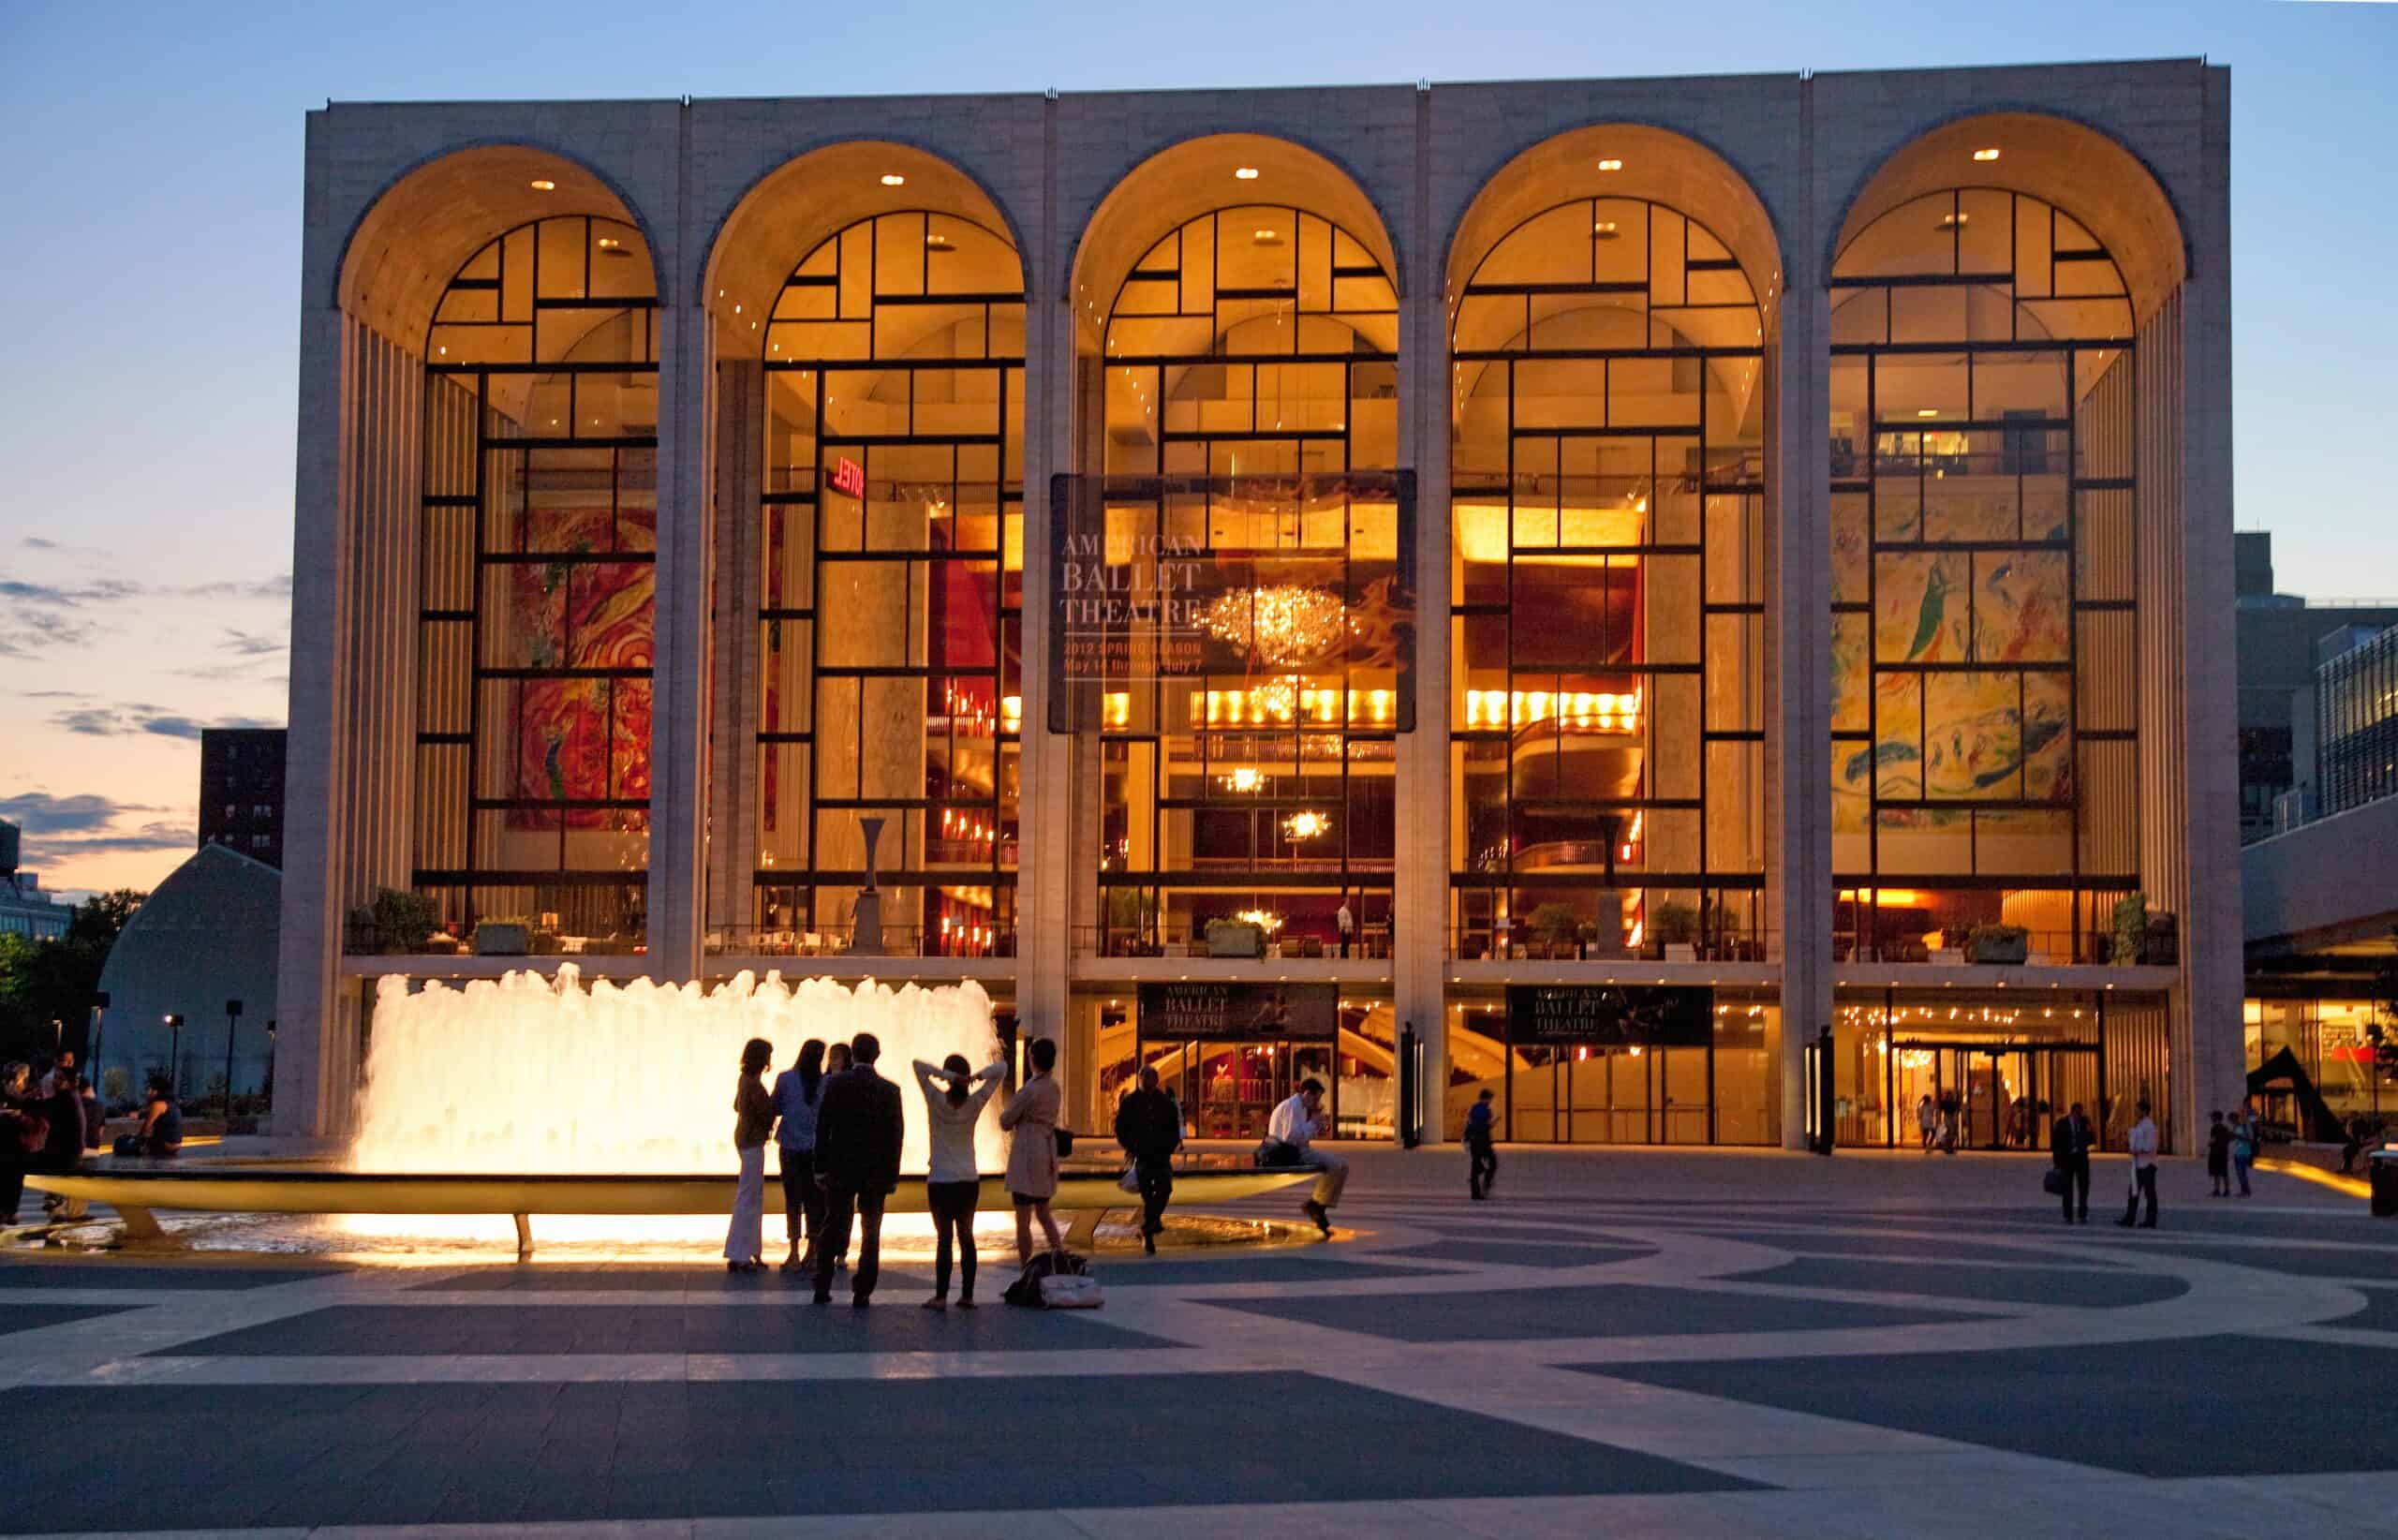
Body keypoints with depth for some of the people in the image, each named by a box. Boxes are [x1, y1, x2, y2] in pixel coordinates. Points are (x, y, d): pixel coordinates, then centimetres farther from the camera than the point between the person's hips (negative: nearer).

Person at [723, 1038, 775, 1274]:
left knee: (754, 1197, 15)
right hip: (753, 1141, -10)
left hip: (744, 1138, 10)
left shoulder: (745, 1079, 9)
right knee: (748, 1197, -5)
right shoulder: (754, 1084, -20)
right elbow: (766, 1114, -18)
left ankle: (749, 1253, 20)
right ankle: (738, 1256, -4)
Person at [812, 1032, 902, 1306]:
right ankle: (862, 1292, 3)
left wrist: (821, 1167, 1)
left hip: (840, 1170, 0)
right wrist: (892, 1176, 4)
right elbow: (895, 1136, -2)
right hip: (877, 1172, 0)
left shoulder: (835, 1084, -5)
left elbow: (822, 1128, -5)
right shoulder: (890, 1091, -4)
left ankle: (822, 1288, 13)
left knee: (832, 1229, 11)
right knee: (871, 1234, 6)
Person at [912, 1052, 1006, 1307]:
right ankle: (967, 1295, 10)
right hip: (970, 1180, 3)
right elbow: (1001, 1067, 1)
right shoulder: (975, 1104, -4)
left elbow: (918, 1065, -15)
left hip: (941, 1181, -3)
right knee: (966, 1236, 10)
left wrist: (948, 1076, -26)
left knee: (944, 1237, -2)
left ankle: (941, 1296, -3)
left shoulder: (937, 1101, -11)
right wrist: (977, 1076, -18)